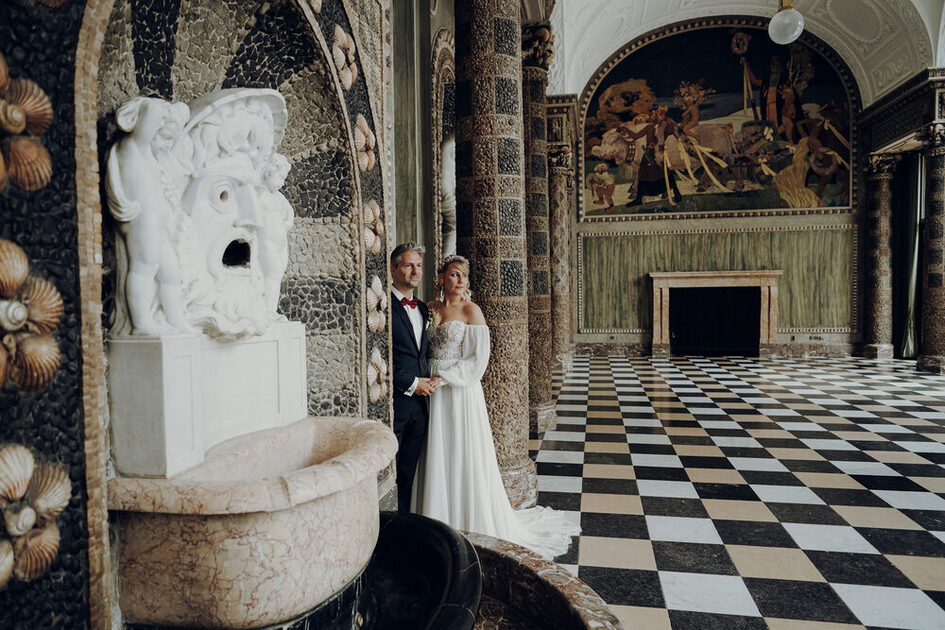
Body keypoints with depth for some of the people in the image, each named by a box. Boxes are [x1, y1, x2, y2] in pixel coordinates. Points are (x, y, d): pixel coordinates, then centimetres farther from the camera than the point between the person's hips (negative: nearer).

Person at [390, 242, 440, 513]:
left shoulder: (423, 308, 16)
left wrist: (431, 379, 4)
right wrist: (412, 383, -11)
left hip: (420, 401, 7)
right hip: (394, 401, -7)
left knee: (408, 473, 14)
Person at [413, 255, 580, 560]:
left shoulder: (470, 310, -7)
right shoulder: (431, 308, 8)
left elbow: (478, 359, -12)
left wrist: (444, 378, -14)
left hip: (462, 391, -5)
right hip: (436, 393, 5)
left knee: (464, 459, 3)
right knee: (439, 459, 11)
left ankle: (472, 527, 19)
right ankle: (441, 522, 26)